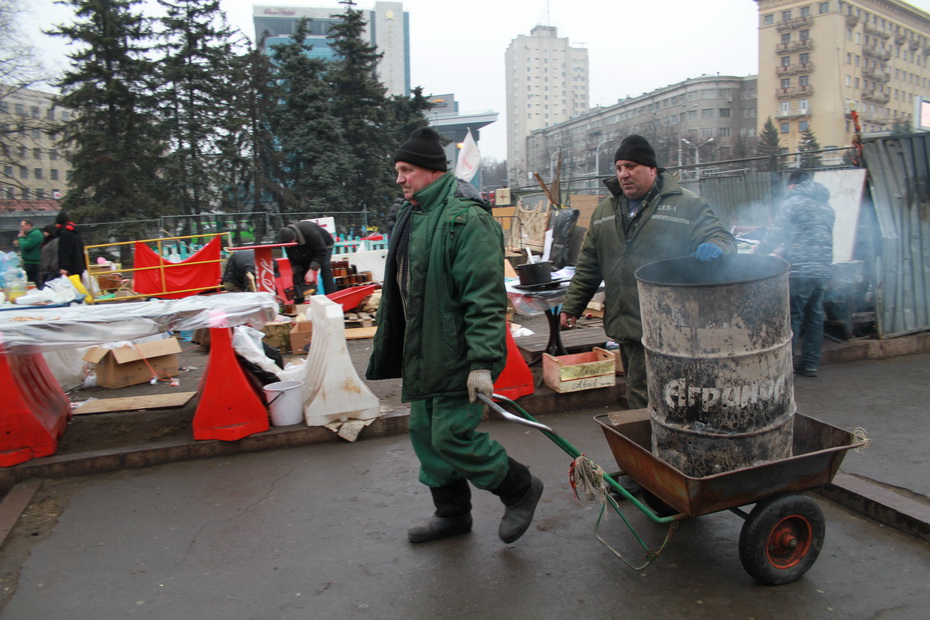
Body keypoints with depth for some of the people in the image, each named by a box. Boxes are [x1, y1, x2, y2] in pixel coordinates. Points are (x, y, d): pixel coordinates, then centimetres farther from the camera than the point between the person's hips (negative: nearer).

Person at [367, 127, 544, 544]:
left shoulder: (465, 217, -18)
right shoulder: (412, 215, 13)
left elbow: (485, 297, -23)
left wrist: (482, 362, -27)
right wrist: (386, 347, 24)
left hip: (457, 355, -10)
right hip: (422, 353, 10)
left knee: (452, 436, -7)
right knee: (425, 433, 16)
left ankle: (520, 489, 18)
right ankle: (452, 513, 34)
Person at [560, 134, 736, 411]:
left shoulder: (687, 204, -1)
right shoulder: (605, 210, 16)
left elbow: (722, 237, -3)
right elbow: (588, 266, 20)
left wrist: (715, 247, -28)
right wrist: (571, 306, 17)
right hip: (624, 326, 6)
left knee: (642, 399, -9)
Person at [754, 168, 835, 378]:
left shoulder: (793, 203, -4)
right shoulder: (827, 207, 18)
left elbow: (776, 233, -11)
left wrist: (758, 251, 4)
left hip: (800, 270, -7)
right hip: (823, 269, 7)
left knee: (792, 317, -2)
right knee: (815, 316, 12)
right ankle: (810, 364, 18)